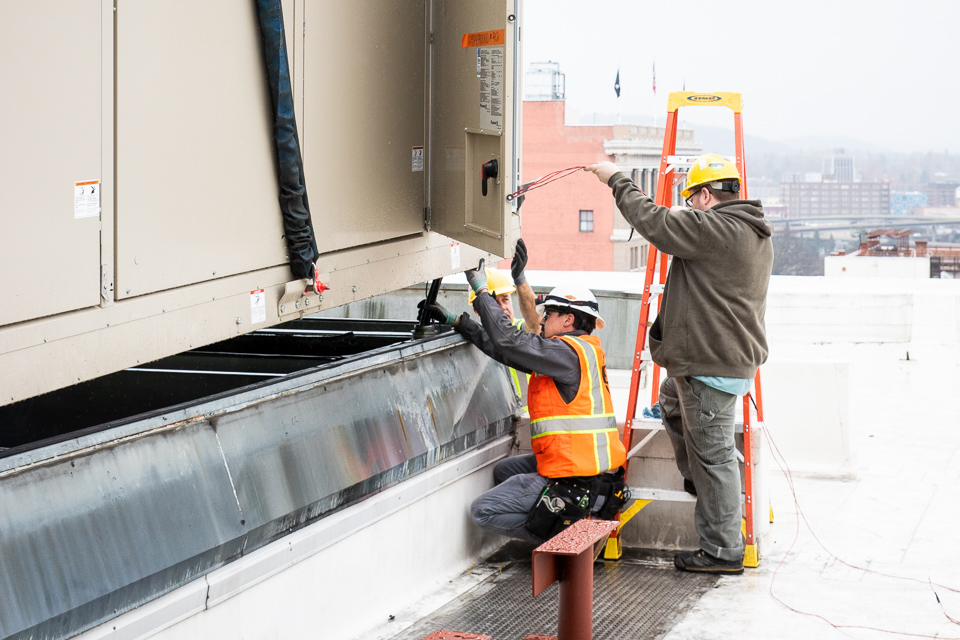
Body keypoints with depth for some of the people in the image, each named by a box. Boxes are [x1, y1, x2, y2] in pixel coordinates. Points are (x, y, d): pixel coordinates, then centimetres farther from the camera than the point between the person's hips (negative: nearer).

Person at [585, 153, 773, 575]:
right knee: (673, 401, 33)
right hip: (735, 354, 10)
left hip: (713, 363, -10)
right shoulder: (756, 234, 11)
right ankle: (697, 480, 42)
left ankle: (723, 551, 4)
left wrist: (617, 180, -3)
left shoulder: (713, 229, -20)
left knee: (712, 453, -3)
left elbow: (653, 221, -15)